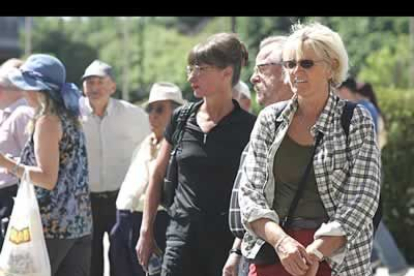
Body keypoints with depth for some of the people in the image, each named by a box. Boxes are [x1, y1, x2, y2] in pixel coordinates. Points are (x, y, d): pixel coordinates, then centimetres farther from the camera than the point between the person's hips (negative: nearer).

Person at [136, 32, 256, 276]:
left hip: (227, 239, -3)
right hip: (183, 235, 3)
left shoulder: (248, 127, -3)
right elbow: (158, 176, 16)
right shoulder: (181, 119, 7)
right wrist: (147, 231, 14)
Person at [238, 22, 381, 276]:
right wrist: (281, 241, -13)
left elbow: (360, 203, -6)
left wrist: (314, 253, -17)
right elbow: (249, 191, 3)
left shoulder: (357, 123, 0)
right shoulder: (270, 119, 8)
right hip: (272, 253, 2)